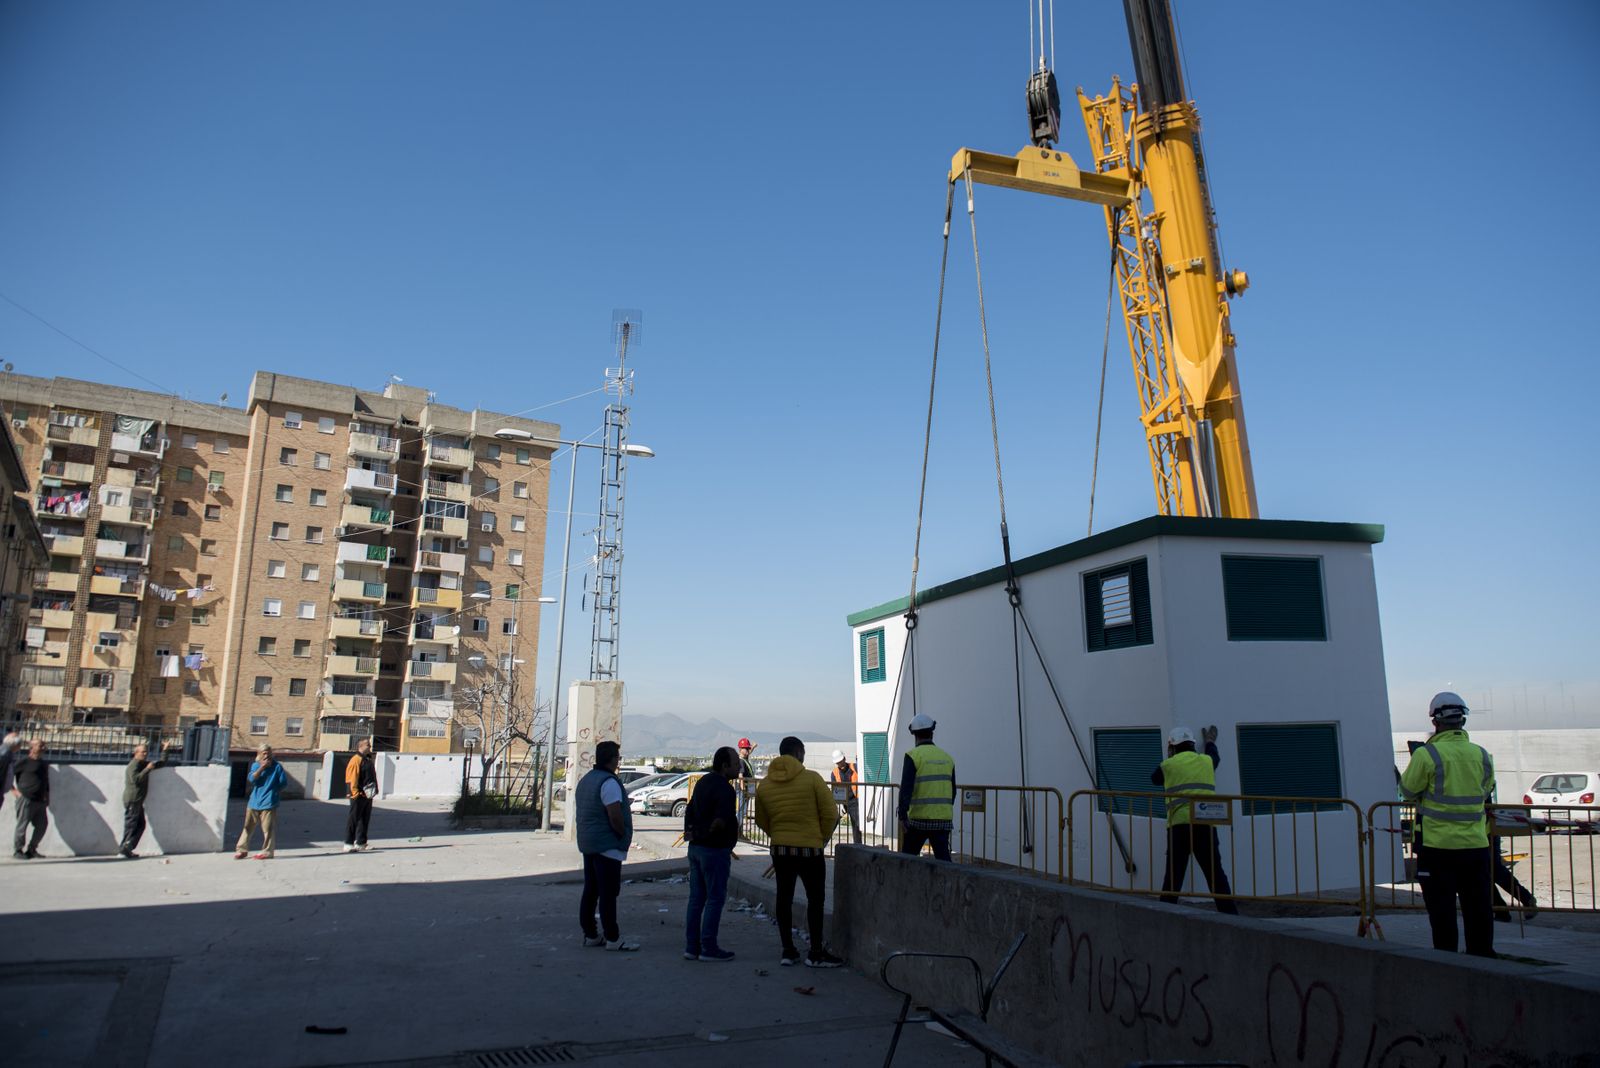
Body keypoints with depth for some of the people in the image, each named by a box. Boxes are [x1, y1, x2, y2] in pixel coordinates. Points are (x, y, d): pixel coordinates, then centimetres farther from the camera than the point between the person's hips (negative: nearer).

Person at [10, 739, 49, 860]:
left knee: (42, 825, 7)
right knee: (22, 826, -1)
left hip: (40, 801, 7)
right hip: (26, 799, -7)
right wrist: (13, 789, -5)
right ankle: (17, 851, 13)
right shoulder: (24, 762, -5)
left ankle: (31, 849, 21)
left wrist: (47, 794, 16)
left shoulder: (44, 764, 16)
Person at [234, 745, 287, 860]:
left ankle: (267, 852, 3)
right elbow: (251, 779, -8)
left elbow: (283, 782, 1)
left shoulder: (277, 766, -1)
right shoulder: (255, 765, 8)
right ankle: (242, 849, 18)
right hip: (254, 802, 4)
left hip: (268, 803, -4)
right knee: (248, 826, 8)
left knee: (268, 829, -3)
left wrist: (275, 792, 3)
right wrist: (261, 767, -16)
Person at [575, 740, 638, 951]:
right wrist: (624, 835, -7)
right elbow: (615, 816, -24)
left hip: (587, 844, 10)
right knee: (608, 893, -5)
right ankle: (612, 939, -1)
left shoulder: (585, 780, 14)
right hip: (608, 845, -10)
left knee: (590, 891, 13)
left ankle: (590, 934, 20)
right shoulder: (609, 782, -18)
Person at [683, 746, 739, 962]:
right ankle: (708, 948, 5)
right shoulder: (724, 789, -18)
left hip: (696, 847, 9)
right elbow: (720, 821, -28)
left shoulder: (703, 782, 12)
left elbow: (689, 811, 18)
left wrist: (690, 831, 9)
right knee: (715, 899, 0)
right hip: (714, 849, -9)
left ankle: (691, 946, 17)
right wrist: (706, 834, -11)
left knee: (696, 898, 13)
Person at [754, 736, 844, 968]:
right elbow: (830, 814, -9)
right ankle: (816, 953, 7)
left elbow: (761, 820, 11)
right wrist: (822, 838, 6)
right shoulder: (812, 779, -10)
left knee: (784, 898, 12)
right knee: (815, 899, 5)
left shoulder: (764, 785, 3)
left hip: (779, 849, 5)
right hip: (809, 848, -4)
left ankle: (788, 951, 17)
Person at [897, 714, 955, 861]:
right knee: (943, 858, 3)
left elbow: (906, 788, -15)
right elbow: (952, 790, 15)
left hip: (919, 818, -4)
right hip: (944, 819, 4)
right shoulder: (947, 757, 9)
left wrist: (903, 815, -14)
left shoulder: (913, 755, -7)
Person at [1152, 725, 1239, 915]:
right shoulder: (1206, 761, 15)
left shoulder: (1168, 765, 7)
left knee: (1173, 875, 4)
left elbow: (1155, 778, 27)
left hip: (1178, 825, -2)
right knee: (1216, 874, 7)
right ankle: (1230, 913, 6)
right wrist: (1210, 743, 59)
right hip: (1205, 826, 2)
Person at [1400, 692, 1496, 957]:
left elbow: (1408, 790, -3)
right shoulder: (1481, 755, 2)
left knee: (1442, 912, 5)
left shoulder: (1427, 755, -13)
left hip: (1438, 846, -4)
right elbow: (1487, 791, 16)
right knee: (1479, 910, 12)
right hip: (1476, 845, 4)